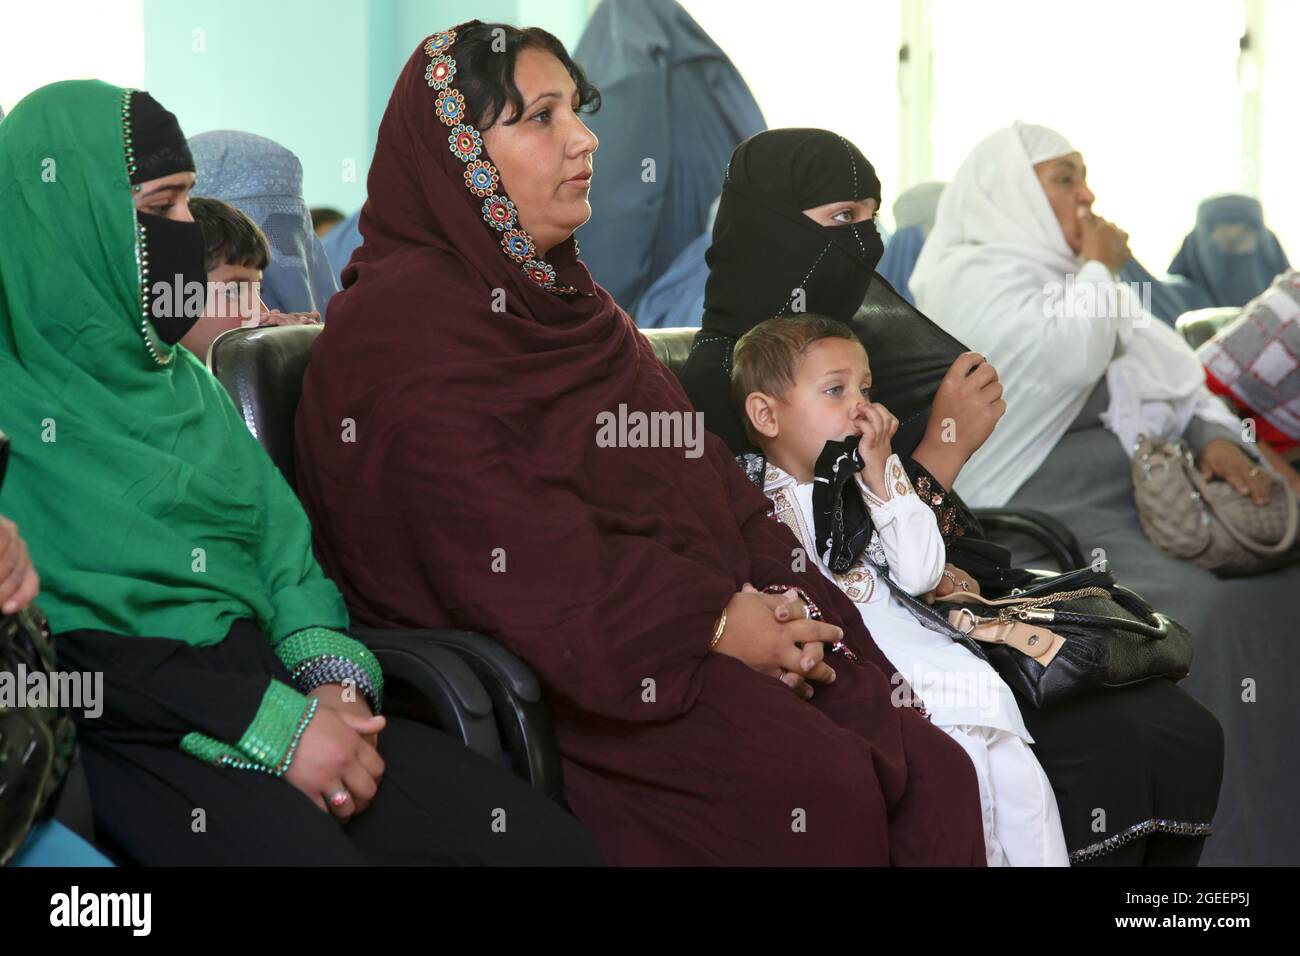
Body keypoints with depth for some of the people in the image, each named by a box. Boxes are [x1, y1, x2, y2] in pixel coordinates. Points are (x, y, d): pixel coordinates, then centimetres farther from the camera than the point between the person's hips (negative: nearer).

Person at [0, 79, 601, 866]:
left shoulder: (185, 381, 20)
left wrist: (334, 677, -5)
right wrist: (270, 725, -15)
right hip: (126, 731, -6)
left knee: (551, 840, -12)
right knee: (301, 844, -35)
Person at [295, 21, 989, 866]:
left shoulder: (562, 296, 22)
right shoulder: (402, 327, -6)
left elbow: (701, 476, 16)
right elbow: (506, 547, -17)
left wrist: (773, 603, -3)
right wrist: (712, 619, -15)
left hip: (698, 629, 8)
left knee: (934, 772, -13)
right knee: (819, 785, -28)